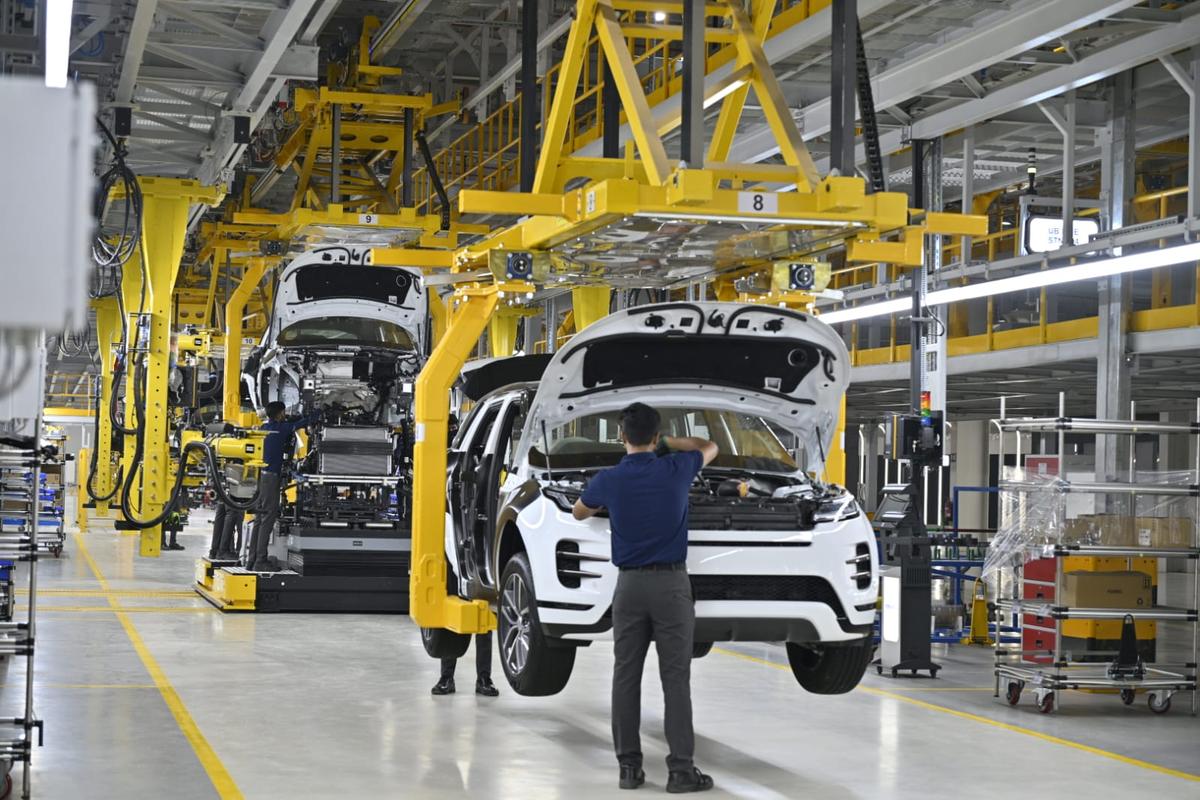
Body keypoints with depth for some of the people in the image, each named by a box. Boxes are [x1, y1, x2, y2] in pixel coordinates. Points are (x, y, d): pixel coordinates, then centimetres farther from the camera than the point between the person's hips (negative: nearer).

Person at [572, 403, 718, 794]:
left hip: (630, 585, 1)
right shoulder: (676, 470, -5)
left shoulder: (608, 480, -3)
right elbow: (710, 447, 18)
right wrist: (666, 441, 21)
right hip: (671, 584, -1)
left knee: (626, 677, 7)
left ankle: (629, 766, 7)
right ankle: (680, 769, -3)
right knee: (676, 679, -1)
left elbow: (578, 513, 20)